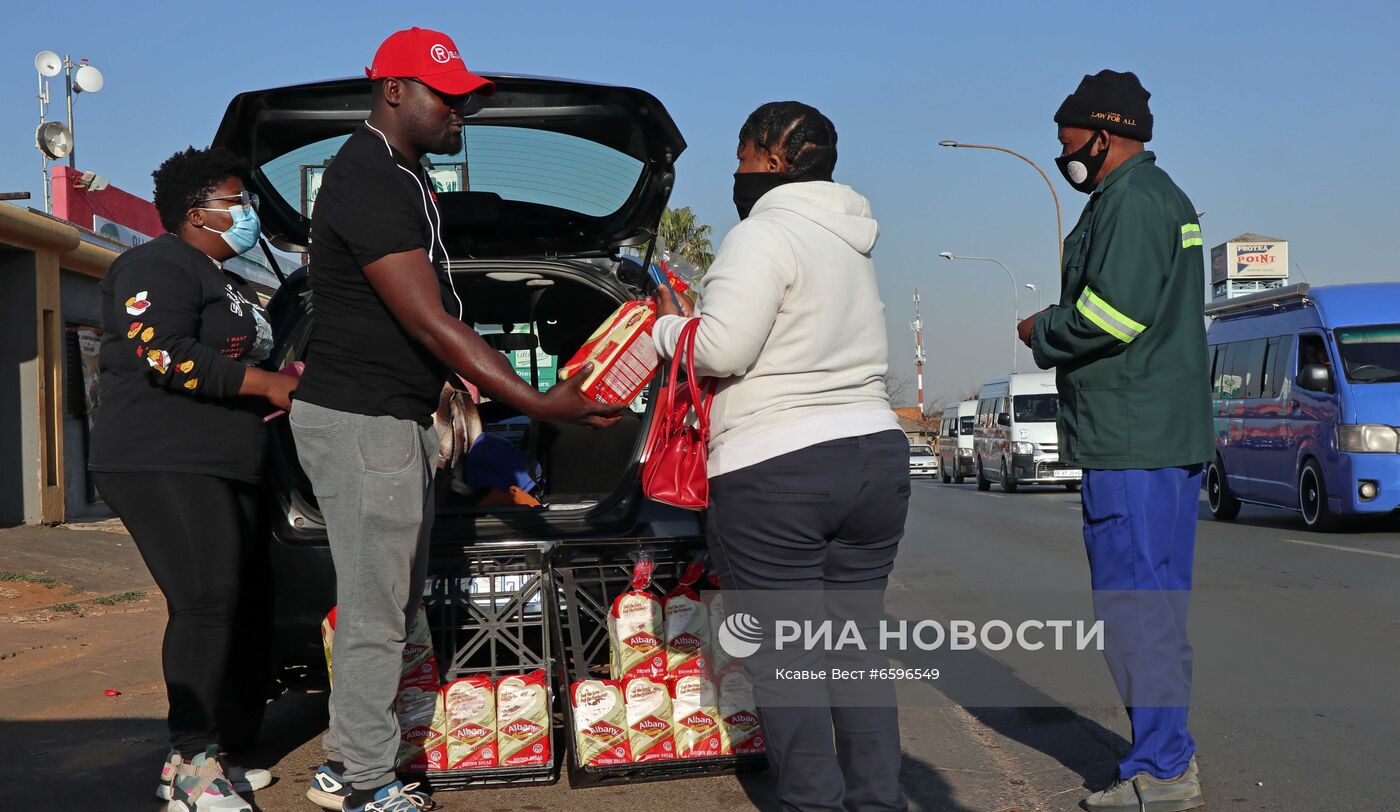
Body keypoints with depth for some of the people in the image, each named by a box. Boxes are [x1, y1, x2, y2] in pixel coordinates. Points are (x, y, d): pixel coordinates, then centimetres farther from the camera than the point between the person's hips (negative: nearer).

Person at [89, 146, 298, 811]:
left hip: (222, 470, 10)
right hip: (162, 464, -10)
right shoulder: (159, 266, -5)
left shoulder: (232, 287, 27)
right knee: (207, 602, -18)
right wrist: (268, 384, -16)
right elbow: (162, 356, -19)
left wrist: (291, 379, 14)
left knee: (240, 610, 5)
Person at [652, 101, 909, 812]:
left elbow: (721, 349, -19)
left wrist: (667, 328, 1)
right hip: (876, 456, 9)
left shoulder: (764, 235, -11)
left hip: (773, 473, -8)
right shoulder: (849, 243, 18)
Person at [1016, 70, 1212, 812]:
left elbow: (1113, 312, -22)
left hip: (1130, 441, -11)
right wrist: (1059, 334, 15)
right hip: (1169, 435, 11)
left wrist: (1042, 332, -5)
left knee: (1134, 604, -6)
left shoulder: (1131, 200, -13)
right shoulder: (1160, 195, 22)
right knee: (1157, 600, 15)